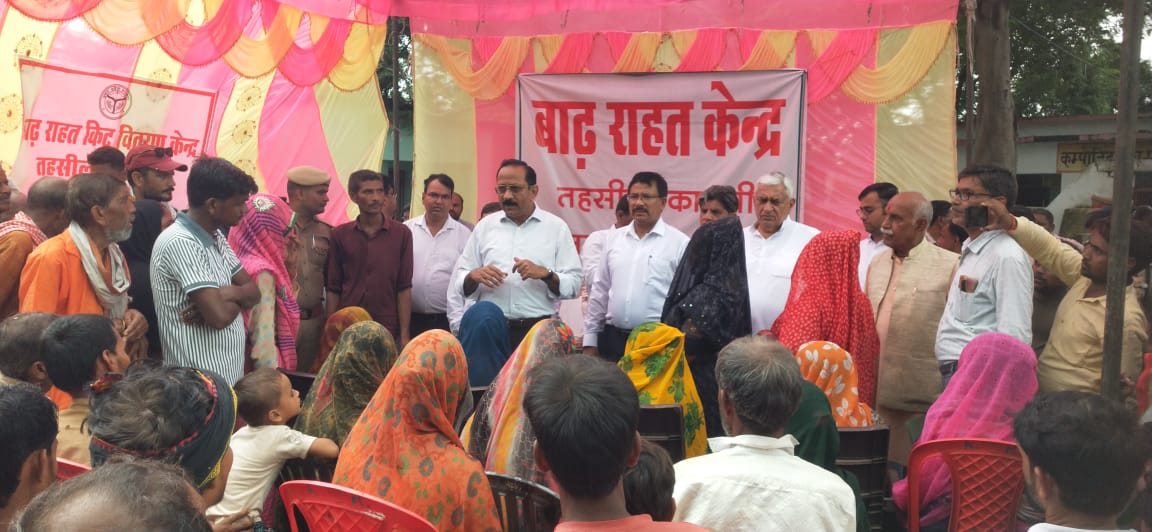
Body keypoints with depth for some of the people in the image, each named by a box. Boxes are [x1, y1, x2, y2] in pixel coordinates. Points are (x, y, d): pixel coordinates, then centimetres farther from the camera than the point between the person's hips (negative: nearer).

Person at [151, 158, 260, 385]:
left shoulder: (216, 236, 10)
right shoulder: (180, 242, -20)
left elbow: (253, 291, 8)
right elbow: (219, 316, -27)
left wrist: (230, 293, -13)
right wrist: (238, 300, -5)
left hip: (229, 375, 9)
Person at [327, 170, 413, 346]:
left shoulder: (401, 233, 0)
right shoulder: (340, 235, 4)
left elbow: (404, 288, -1)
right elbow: (333, 290, 6)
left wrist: (404, 335, -6)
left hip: (387, 331, -1)